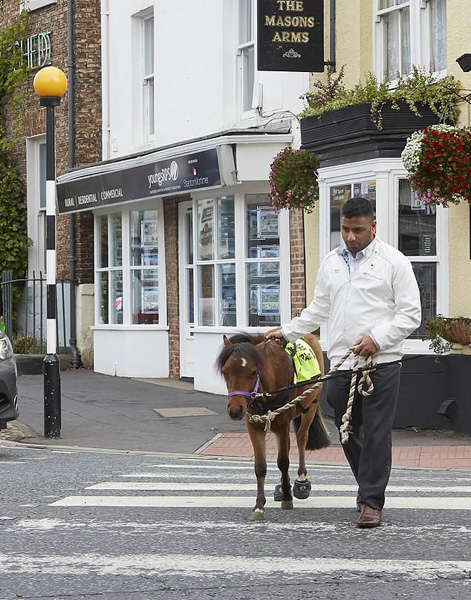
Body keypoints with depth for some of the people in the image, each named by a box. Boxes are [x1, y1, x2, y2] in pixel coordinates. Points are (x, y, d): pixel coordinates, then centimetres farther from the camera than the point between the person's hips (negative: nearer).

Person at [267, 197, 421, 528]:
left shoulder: (393, 261, -3)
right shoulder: (331, 262, 13)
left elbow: (410, 314, -5)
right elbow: (319, 310, 24)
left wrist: (377, 338, -16)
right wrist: (287, 331, 17)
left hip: (381, 363, -5)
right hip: (341, 363, 5)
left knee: (376, 434, -5)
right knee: (349, 433, 10)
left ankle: (371, 501, -1)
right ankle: (369, 485, 28)